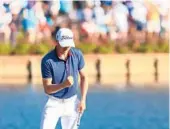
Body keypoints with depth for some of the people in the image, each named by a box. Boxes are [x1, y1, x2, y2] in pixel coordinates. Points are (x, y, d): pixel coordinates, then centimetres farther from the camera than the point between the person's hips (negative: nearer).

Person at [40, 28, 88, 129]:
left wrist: (83, 100, -3)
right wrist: (64, 84, -36)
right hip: (54, 103, -3)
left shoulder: (77, 54, -9)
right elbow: (47, 89, -17)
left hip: (72, 102, 3)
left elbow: (83, 77, 5)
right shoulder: (47, 61, -20)